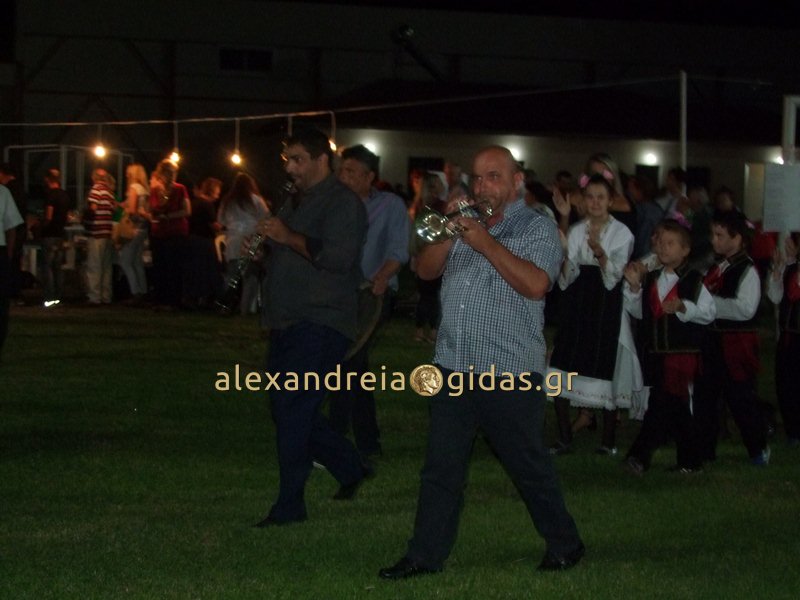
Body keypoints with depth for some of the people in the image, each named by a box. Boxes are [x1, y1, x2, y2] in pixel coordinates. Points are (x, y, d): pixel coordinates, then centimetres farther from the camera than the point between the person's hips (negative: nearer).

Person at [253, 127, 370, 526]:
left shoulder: (342, 203, -10)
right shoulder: (296, 202, 19)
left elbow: (336, 257, -23)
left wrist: (288, 237, -22)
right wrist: (262, 248, 9)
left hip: (321, 324, -10)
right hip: (287, 323, 10)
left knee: (293, 411, -11)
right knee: (288, 410, 11)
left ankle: (289, 505, -5)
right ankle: (350, 468, 27)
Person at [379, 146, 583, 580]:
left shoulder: (538, 229, -2)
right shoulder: (465, 224, 16)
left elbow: (535, 284, -18)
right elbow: (426, 269, 9)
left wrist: (485, 242, -18)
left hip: (510, 373, -5)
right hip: (453, 366, 5)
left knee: (529, 467, 5)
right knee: (441, 467, 5)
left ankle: (564, 544, 21)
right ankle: (426, 555, 9)